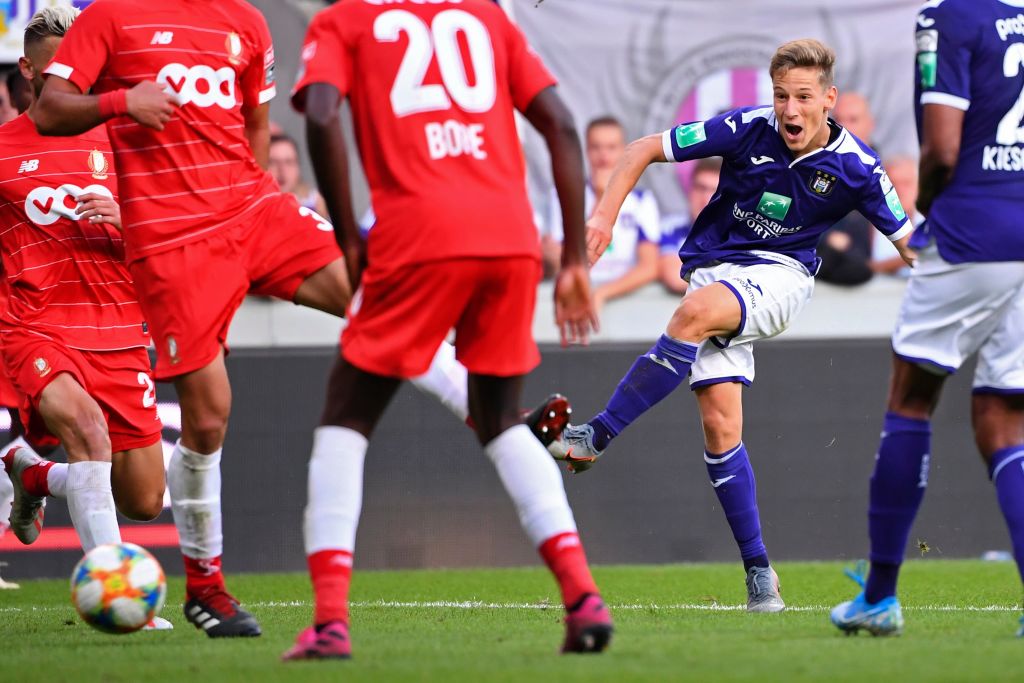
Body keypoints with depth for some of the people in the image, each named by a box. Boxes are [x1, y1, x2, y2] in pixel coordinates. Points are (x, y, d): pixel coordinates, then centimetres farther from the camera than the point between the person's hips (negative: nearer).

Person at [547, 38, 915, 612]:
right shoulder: (749, 129, -12)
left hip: (781, 275, -2)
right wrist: (605, 215, -16)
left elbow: (909, 240, 0)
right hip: (714, 268, 2)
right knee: (720, 423, -9)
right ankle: (760, 573, -1)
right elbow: (645, 150, -5)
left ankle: (597, 437, -26)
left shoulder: (856, 167, -12)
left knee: (696, 312, -34)